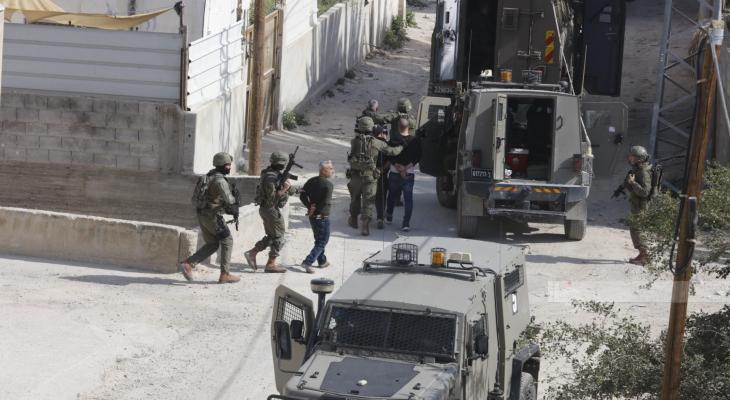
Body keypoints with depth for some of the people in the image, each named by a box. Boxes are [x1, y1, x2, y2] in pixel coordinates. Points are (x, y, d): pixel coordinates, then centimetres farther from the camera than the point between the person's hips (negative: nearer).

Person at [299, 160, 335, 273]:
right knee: (322, 241, 1)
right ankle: (308, 262, -12)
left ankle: (322, 261, 35)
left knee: (319, 239, 23)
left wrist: (310, 206, -4)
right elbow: (326, 202, -23)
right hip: (322, 216, -7)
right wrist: (316, 209, -11)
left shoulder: (311, 181, 5)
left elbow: (302, 196, 4)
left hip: (312, 217, 7)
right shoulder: (328, 184, -17)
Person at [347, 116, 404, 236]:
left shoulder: (354, 142, -5)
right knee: (368, 201, 2)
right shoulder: (376, 143, -10)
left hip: (355, 175, 2)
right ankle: (365, 225, -8)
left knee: (355, 198, 22)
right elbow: (392, 151, -7)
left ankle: (353, 219, 38)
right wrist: (401, 147, 13)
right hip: (370, 177, -2)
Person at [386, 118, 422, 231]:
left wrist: (399, 168, -9)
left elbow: (391, 157, -12)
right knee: (408, 199, 2)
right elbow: (417, 158, -7)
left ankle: (389, 217, 38)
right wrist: (406, 168, -9)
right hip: (410, 174, 0)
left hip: (394, 173, 0)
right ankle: (406, 223, -6)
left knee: (392, 196, 21)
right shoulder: (415, 141, -6)